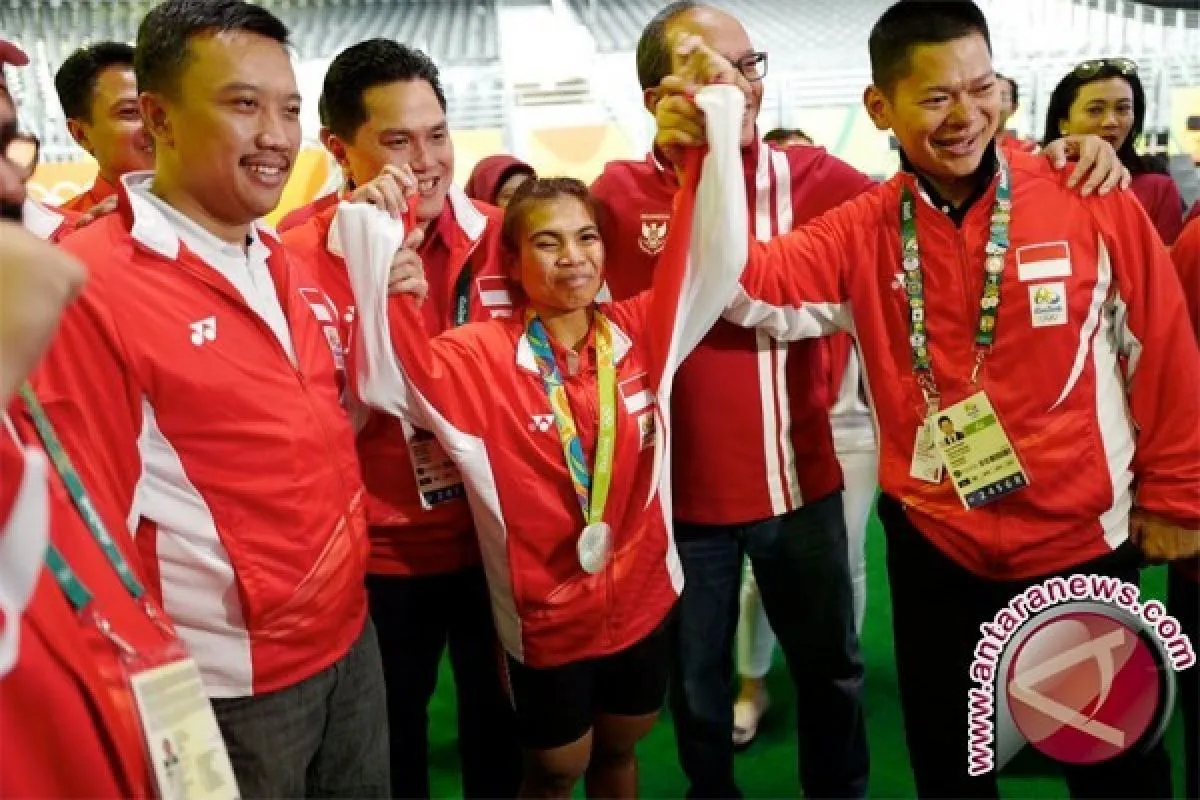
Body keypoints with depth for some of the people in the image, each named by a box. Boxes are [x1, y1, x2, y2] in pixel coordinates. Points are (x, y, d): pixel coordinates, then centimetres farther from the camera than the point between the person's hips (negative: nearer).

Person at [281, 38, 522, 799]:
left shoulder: (502, 237, -6)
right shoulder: (301, 258, -14)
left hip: (496, 541, 2)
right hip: (381, 556, -2)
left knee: (502, 724, 23)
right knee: (392, 738, 22)